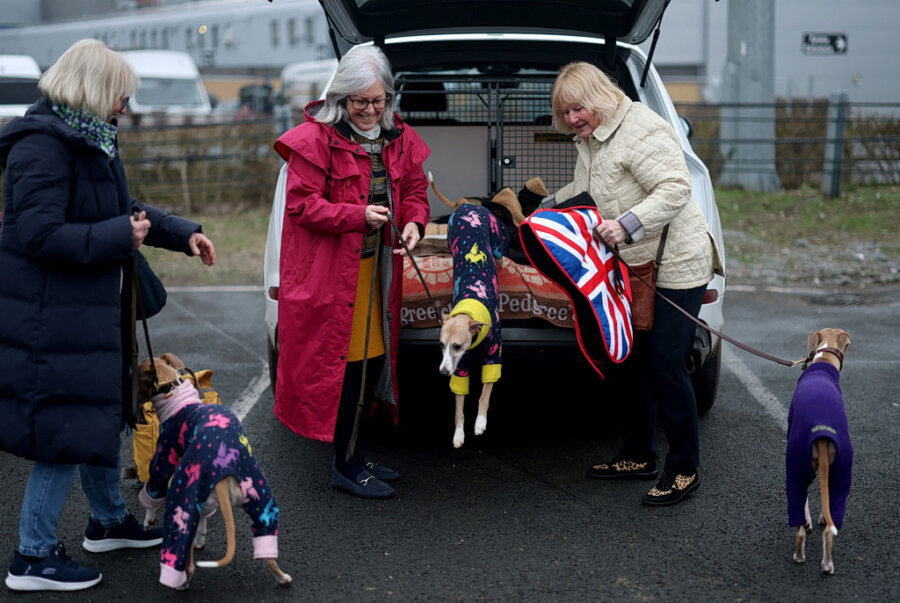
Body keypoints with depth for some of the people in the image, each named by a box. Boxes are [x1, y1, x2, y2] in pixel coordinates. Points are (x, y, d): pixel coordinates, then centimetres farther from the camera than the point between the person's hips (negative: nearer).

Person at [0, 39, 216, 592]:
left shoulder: (91, 140, 12)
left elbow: (123, 207, 26)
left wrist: (183, 234, 19)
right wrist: (120, 237, -22)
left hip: (90, 312, 10)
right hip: (53, 318, -10)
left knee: (102, 415, 21)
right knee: (70, 430, -5)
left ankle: (109, 520, 39)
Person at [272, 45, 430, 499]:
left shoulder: (399, 138, 10)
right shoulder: (316, 138, -10)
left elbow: (414, 189, 17)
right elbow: (301, 204, -13)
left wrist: (413, 222, -5)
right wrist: (357, 215, -22)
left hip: (376, 268, 7)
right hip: (330, 270, -7)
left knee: (373, 358, 10)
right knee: (344, 361, -5)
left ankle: (352, 454, 23)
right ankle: (345, 465, 4)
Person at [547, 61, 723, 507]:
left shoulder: (641, 130, -17)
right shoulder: (590, 140, 14)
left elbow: (675, 189, -24)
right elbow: (581, 193, 31)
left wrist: (625, 224, -31)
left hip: (676, 266, -10)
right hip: (637, 266, 10)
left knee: (664, 366, -9)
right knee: (636, 362, 14)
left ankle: (684, 469, 3)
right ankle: (639, 456, 27)